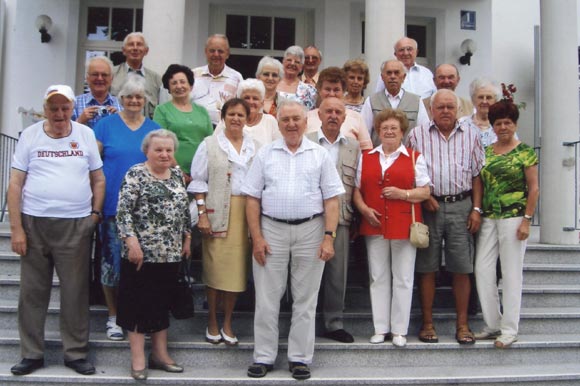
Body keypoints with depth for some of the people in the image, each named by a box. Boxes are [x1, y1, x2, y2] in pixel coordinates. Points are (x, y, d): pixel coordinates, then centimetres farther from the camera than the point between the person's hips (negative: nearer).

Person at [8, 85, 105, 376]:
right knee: (32, 292, 7)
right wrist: (16, 228, -4)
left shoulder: (86, 134, 7)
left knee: (76, 294, 4)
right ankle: (31, 354, 21)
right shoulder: (30, 135, 4)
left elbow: (98, 179, 13)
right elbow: (15, 184, 2)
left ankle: (76, 354, 18)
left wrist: (95, 213, 2)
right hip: (34, 223, 0)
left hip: (76, 226, 0)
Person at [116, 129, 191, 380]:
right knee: (139, 303, 1)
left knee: (162, 303, 13)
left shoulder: (177, 175, 12)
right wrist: (131, 242, -19)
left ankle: (160, 353, 23)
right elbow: (123, 211, -12)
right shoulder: (135, 174, -6)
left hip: (171, 253, 6)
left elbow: (184, 210, 19)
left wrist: (186, 239, 16)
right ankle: (138, 359, 9)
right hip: (142, 252, -6)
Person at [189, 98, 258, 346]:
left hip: (245, 213, 3)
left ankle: (227, 324, 17)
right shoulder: (210, 145, 4)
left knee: (237, 268, 4)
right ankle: (212, 323, 15)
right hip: (217, 212, -2)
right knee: (215, 267, 0)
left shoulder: (255, 147, 11)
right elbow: (198, 182, 1)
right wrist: (202, 214, -8)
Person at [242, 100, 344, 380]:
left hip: (310, 231, 0)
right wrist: (257, 238, -3)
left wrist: (329, 237, -8)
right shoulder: (265, 154, 7)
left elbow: (331, 199, 2)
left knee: (305, 300, 7)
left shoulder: (320, 155, 5)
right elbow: (252, 198, 4)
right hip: (271, 230, 0)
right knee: (267, 299, 5)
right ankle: (264, 357, 16)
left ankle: (300, 358, 18)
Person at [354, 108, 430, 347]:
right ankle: (380, 328, 15)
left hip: (404, 225, -2)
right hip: (374, 225, 2)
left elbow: (425, 191, 2)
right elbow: (357, 189, 10)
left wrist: (403, 194, -13)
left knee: (403, 278, 2)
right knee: (378, 277, 6)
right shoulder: (366, 158, 14)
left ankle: (399, 330, 12)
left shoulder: (415, 158, 7)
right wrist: (364, 208, -7)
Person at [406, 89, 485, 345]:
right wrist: (424, 196, -7)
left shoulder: (470, 136, 11)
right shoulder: (417, 135, 6)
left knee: (462, 269, 2)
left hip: (461, 206, 1)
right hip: (429, 206, -1)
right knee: (427, 268, 2)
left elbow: (477, 174, 10)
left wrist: (476, 209, 3)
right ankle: (427, 323, 13)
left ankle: (462, 324, 13)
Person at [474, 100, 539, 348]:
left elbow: (534, 189, -3)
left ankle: (509, 330, 11)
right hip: (488, 218, 5)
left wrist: (527, 220, -9)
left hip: (513, 217, -5)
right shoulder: (485, 152, 11)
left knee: (511, 274, 0)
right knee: (482, 270, 2)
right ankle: (493, 325, 16)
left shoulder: (525, 152, -1)